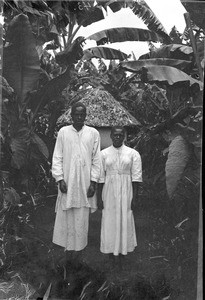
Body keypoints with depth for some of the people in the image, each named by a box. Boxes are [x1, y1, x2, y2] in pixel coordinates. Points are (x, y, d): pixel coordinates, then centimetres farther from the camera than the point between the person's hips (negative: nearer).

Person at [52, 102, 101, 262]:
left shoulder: (93, 133, 1)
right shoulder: (63, 132, 1)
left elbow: (96, 159, 1)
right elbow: (57, 157, 2)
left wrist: (93, 181, -4)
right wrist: (60, 179, -6)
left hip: (85, 182, 0)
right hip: (67, 181, 0)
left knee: (82, 217, 6)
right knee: (66, 216, 6)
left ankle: (80, 247, 21)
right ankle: (69, 246, 22)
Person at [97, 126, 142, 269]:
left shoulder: (133, 154, -1)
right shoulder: (104, 154, 2)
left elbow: (136, 177, -1)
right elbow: (100, 177, 3)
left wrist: (135, 197, -5)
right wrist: (99, 197, 1)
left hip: (126, 190, -1)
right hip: (109, 190, 1)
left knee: (124, 220, 3)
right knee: (109, 221, 5)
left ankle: (121, 252, 18)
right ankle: (112, 251, 22)